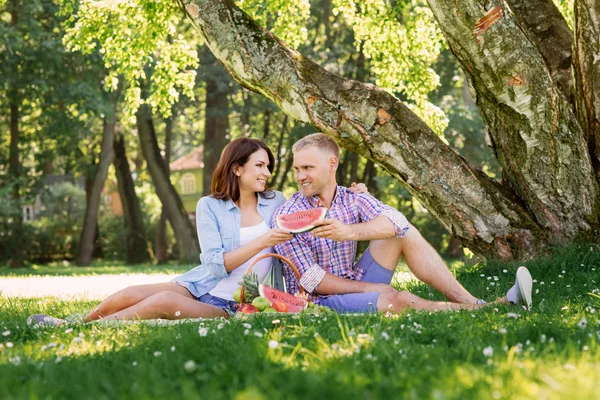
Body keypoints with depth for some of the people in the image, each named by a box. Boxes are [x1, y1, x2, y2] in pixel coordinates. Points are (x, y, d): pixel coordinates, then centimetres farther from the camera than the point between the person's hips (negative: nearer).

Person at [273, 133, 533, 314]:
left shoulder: (353, 200, 4)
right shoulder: (287, 215, -9)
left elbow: (394, 221, -18)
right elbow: (310, 281, -15)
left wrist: (351, 231, -37)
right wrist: (371, 288, -15)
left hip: (355, 286, 6)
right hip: (319, 302, -6)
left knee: (402, 232, -9)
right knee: (397, 300, -31)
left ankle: (468, 301, -17)